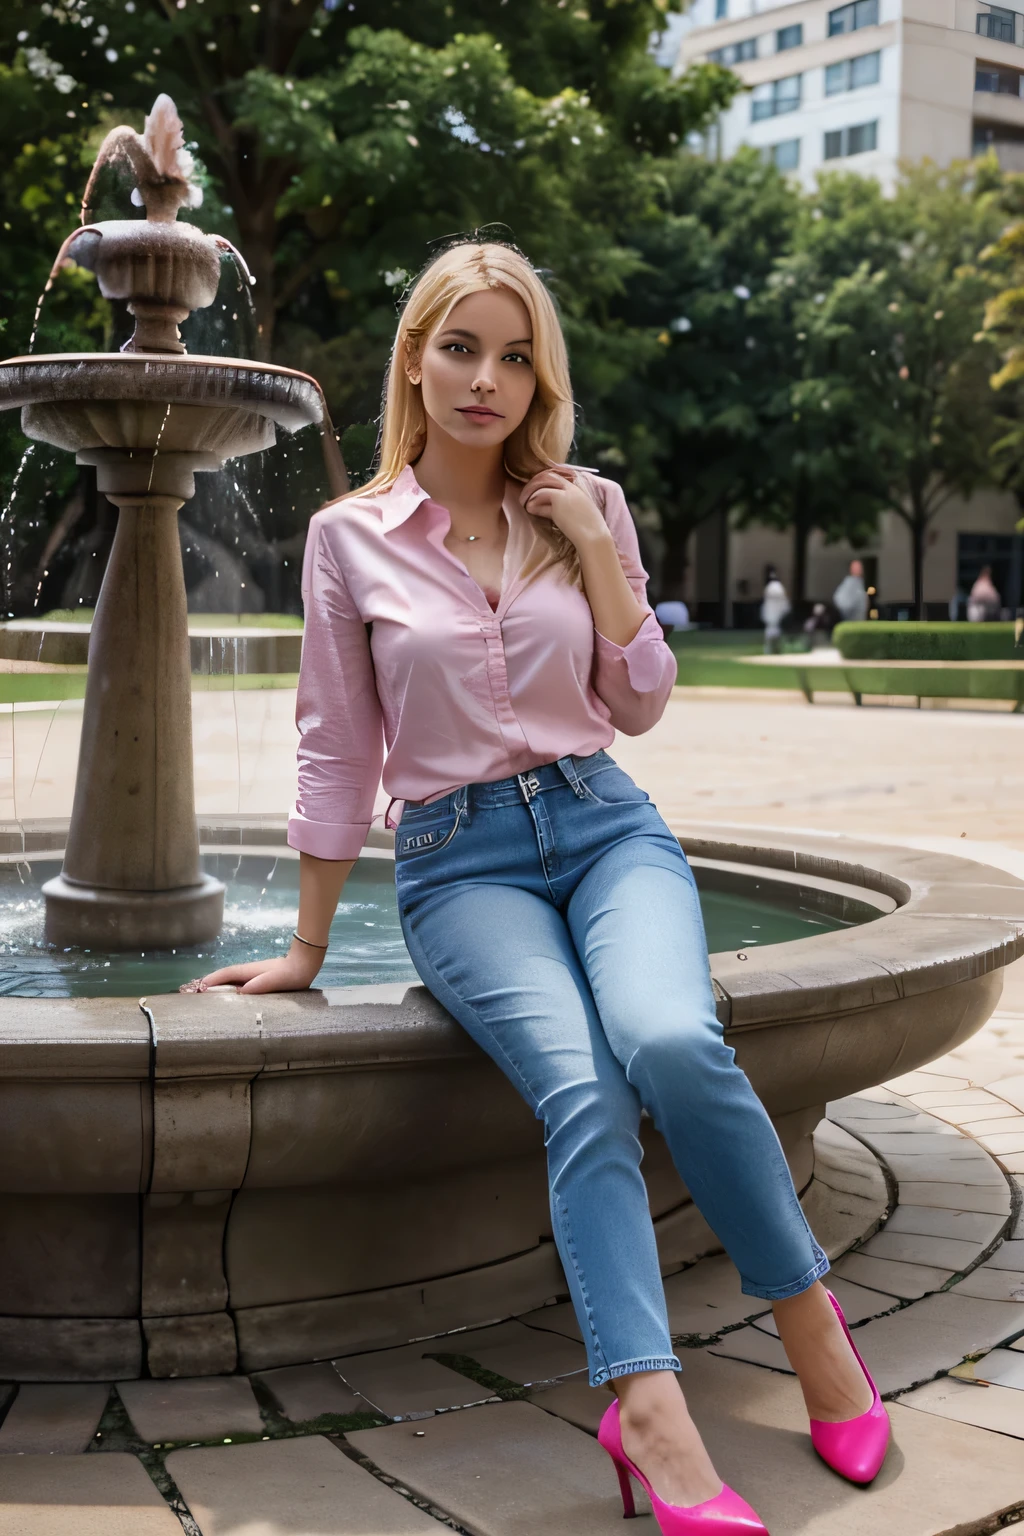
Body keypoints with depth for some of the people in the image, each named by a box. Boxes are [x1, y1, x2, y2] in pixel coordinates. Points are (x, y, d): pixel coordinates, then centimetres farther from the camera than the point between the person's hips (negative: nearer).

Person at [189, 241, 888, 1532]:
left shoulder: (588, 508, 10)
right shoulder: (351, 538, 4)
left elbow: (641, 706, 10)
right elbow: (336, 753, 8)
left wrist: (596, 551, -2)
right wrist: (307, 950, 10)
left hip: (605, 824, 2)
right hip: (459, 858, -1)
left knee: (674, 1044, -31)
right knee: (583, 1094, -31)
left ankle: (810, 1322, -12)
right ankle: (655, 1424, -38)